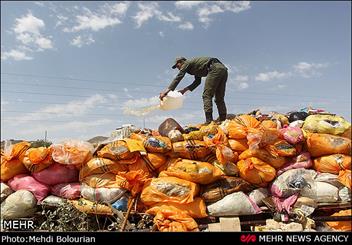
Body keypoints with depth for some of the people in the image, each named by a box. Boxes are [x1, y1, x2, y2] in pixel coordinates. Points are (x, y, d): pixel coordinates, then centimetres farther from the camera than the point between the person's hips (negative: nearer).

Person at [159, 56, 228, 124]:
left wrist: (166, 91, -7)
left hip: (215, 69, -9)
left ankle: (209, 121, -19)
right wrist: (185, 90, 18)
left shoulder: (187, 63, 6)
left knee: (207, 95, -10)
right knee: (219, 98, 9)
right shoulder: (195, 65, 31)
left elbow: (178, 78, -3)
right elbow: (197, 81, 26)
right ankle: (223, 120, 6)